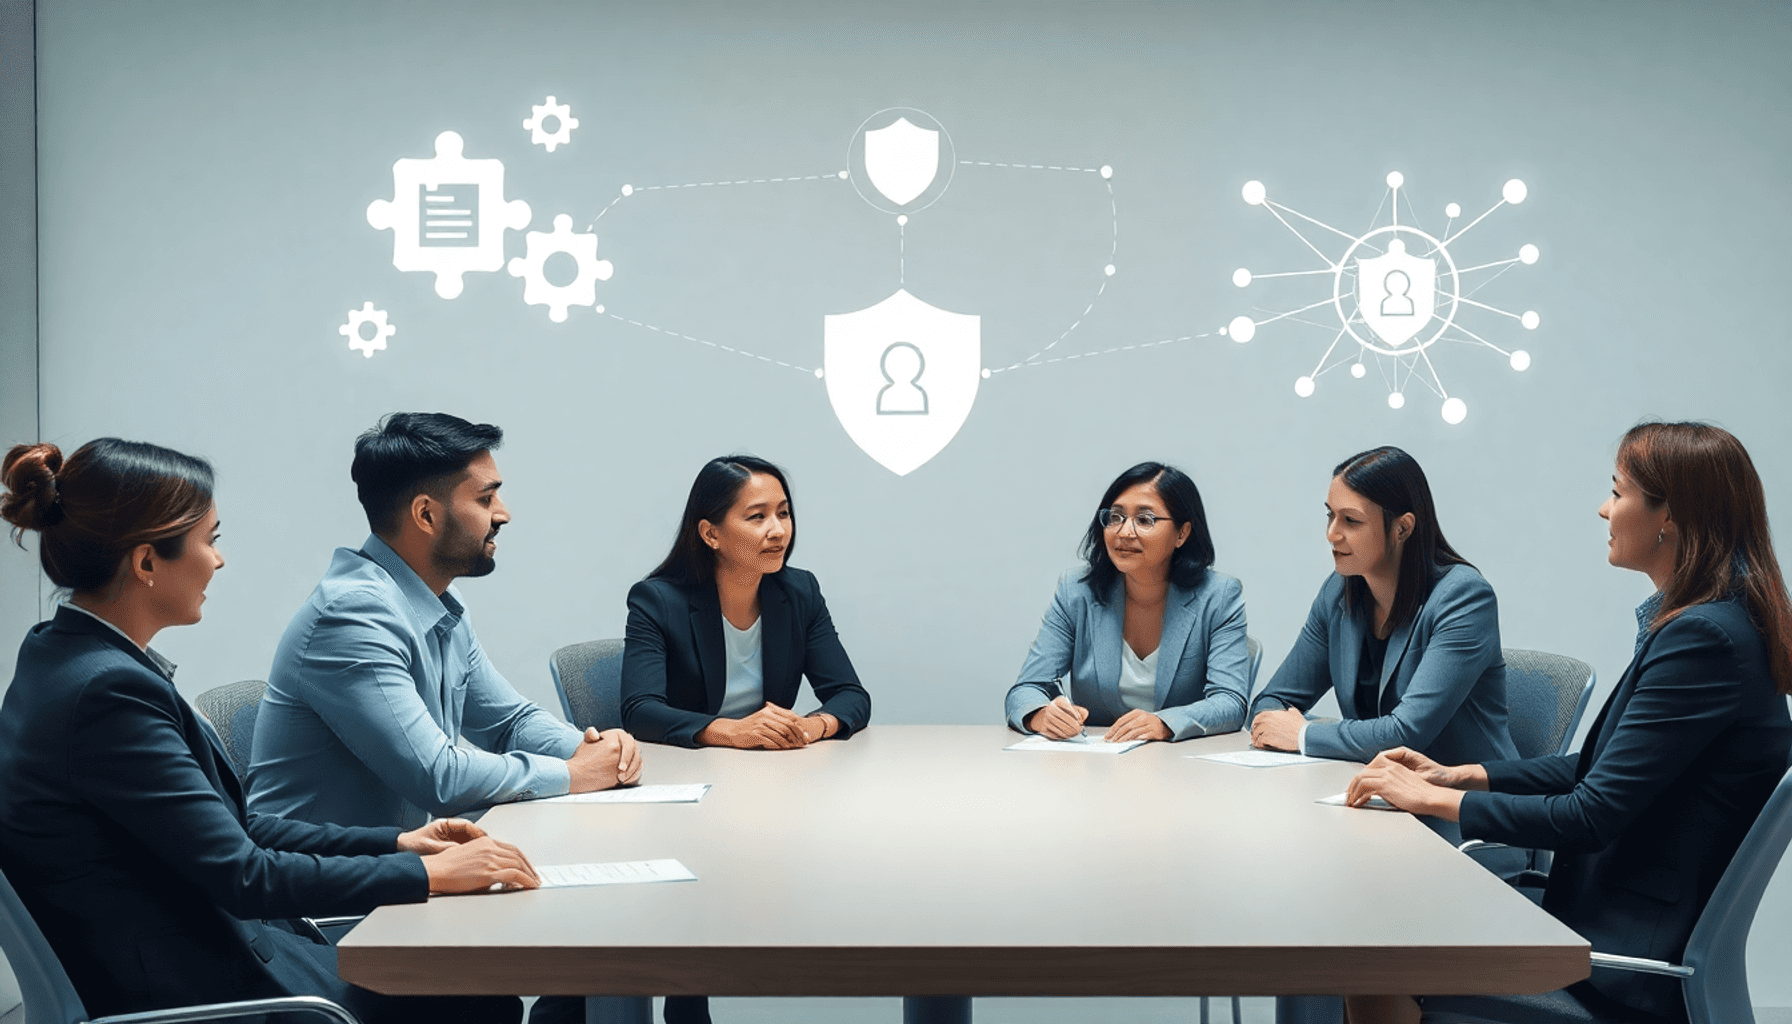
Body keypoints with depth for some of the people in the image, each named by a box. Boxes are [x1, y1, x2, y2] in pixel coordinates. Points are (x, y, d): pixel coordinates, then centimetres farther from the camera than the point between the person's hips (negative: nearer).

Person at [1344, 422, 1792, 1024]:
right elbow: (1602, 769, 19)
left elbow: (1593, 815, -21)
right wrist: (1461, 775, 10)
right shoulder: (1707, 623, 11)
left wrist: (1434, 799, -12)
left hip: (1634, 965, -9)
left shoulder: (1703, 638, -21)